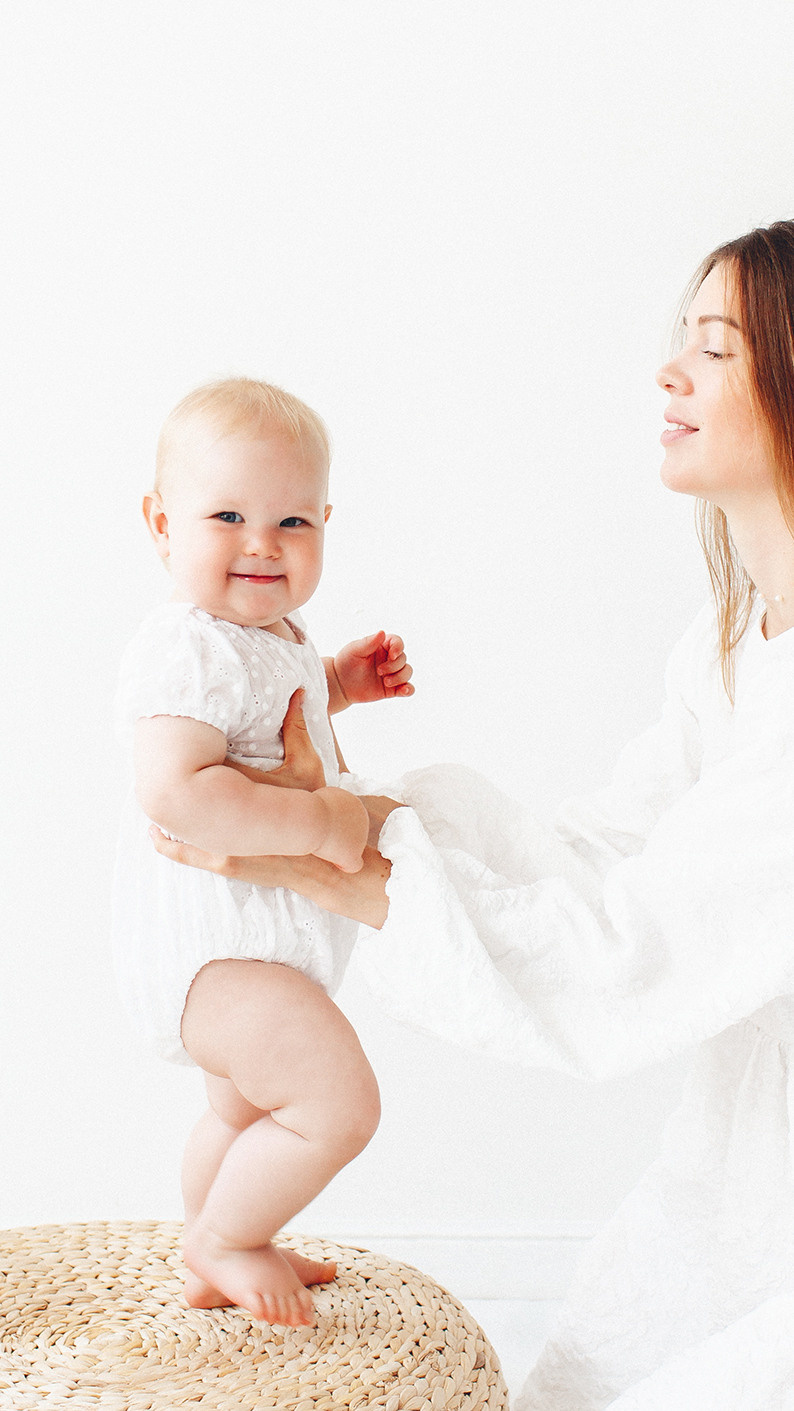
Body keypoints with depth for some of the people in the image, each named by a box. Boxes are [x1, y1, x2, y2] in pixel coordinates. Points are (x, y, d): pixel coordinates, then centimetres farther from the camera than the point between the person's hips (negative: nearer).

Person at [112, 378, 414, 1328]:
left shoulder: (268, 630, 8)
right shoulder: (191, 649, -25)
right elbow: (174, 789, -38)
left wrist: (334, 684, 12)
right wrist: (319, 822, -34)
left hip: (257, 937, 11)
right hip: (207, 945, -11)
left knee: (247, 1111, 28)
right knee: (339, 1102, -19)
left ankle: (215, 1266, 51)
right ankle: (221, 1240, 6)